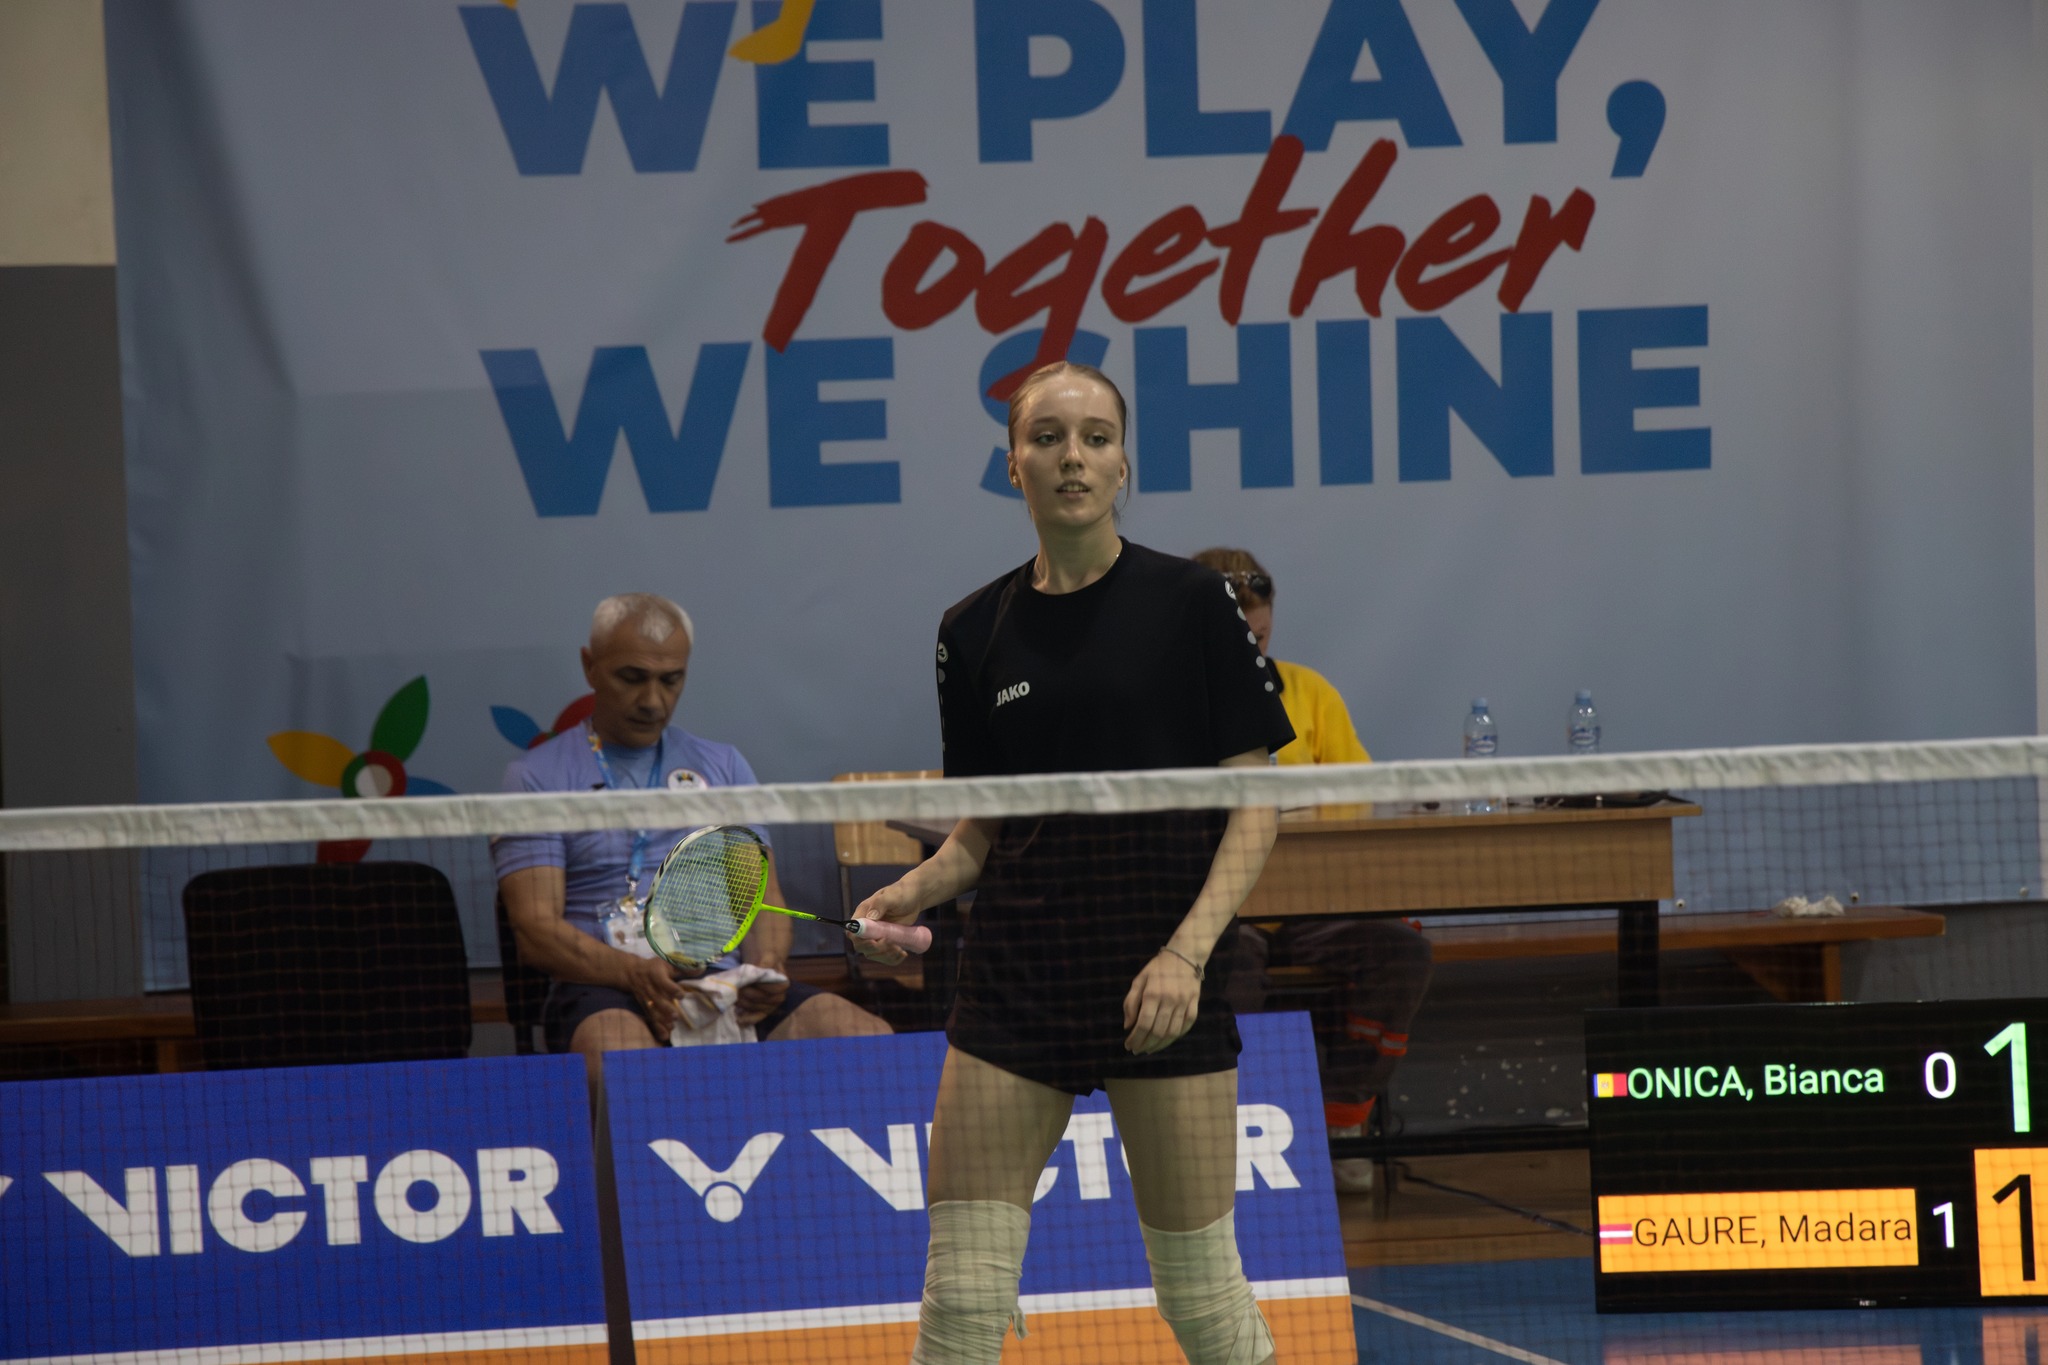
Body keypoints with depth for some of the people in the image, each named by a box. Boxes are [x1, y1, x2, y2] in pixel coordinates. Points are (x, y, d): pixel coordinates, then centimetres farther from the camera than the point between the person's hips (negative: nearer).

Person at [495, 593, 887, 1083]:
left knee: (868, 1037, -24)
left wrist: (769, 966, -7)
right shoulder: (537, 776, 8)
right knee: (617, 1051, -42)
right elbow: (536, 930, -2)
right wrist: (637, 973, -21)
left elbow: (761, 896, 18)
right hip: (604, 990, -4)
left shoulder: (723, 766, 22)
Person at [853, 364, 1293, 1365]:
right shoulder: (976, 631, 9)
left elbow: (1252, 810, -2)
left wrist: (1189, 949, -15)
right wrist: (915, 890, -5)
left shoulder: (1191, 604, -1)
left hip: (1164, 981, -3)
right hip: (1014, 976, 3)